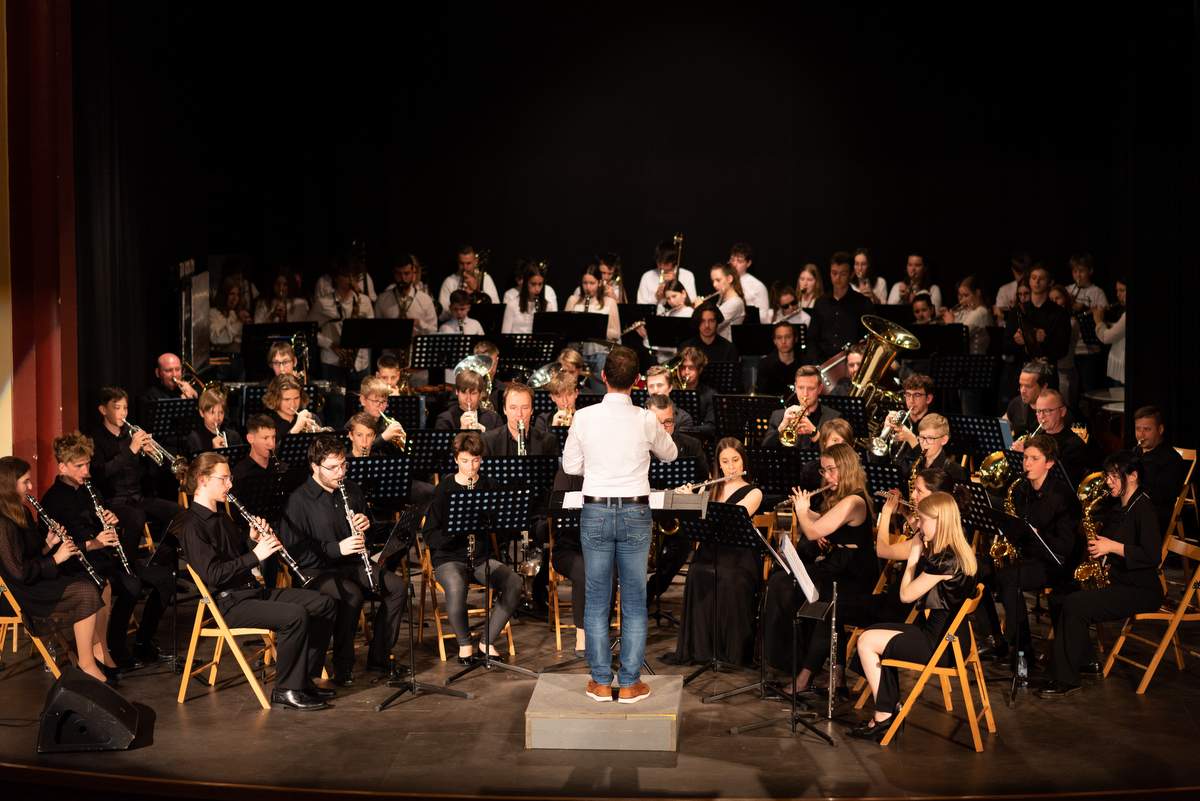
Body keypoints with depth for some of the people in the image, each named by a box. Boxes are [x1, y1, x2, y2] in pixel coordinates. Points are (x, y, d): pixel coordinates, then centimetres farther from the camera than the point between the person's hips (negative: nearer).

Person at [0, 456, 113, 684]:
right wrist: (56, 558, -15)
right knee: (87, 594, -24)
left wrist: (48, 544, -1)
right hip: (22, 593, -10)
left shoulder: (20, 513, 10)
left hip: (39, 579, 10)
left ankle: (99, 649, 6)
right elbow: (19, 572, -24)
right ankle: (86, 664, -14)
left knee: (101, 585, -2)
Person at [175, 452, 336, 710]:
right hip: (228, 602, -9)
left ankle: (305, 678, 5)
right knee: (295, 616, -30)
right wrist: (255, 555, -20)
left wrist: (255, 541, 4)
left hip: (253, 590, 9)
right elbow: (212, 575, -21)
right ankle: (286, 691, -16)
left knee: (324, 605, 0)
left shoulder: (222, 519, 19)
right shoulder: (191, 525, -11)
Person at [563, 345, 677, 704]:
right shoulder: (646, 420, -7)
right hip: (635, 513, 0)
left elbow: (570, 466, 4)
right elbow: (670, 454, 12)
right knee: (634, 602, 7)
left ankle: (601, 682, 14)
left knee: (597, 600, 9)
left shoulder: (584, 417, -7)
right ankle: (630, 684, 11)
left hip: (595, 512, 1)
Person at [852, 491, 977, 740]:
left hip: (941, 643, -10)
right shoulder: (935, 549, 7)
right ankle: (891, 707, 15)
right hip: (933, 629, 10)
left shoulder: (946, 560, -23)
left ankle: (884, 717, 2)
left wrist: (914, 555, -9)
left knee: (867, 641, -8)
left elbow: (905, 595, -16)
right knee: (871, 632, 15)